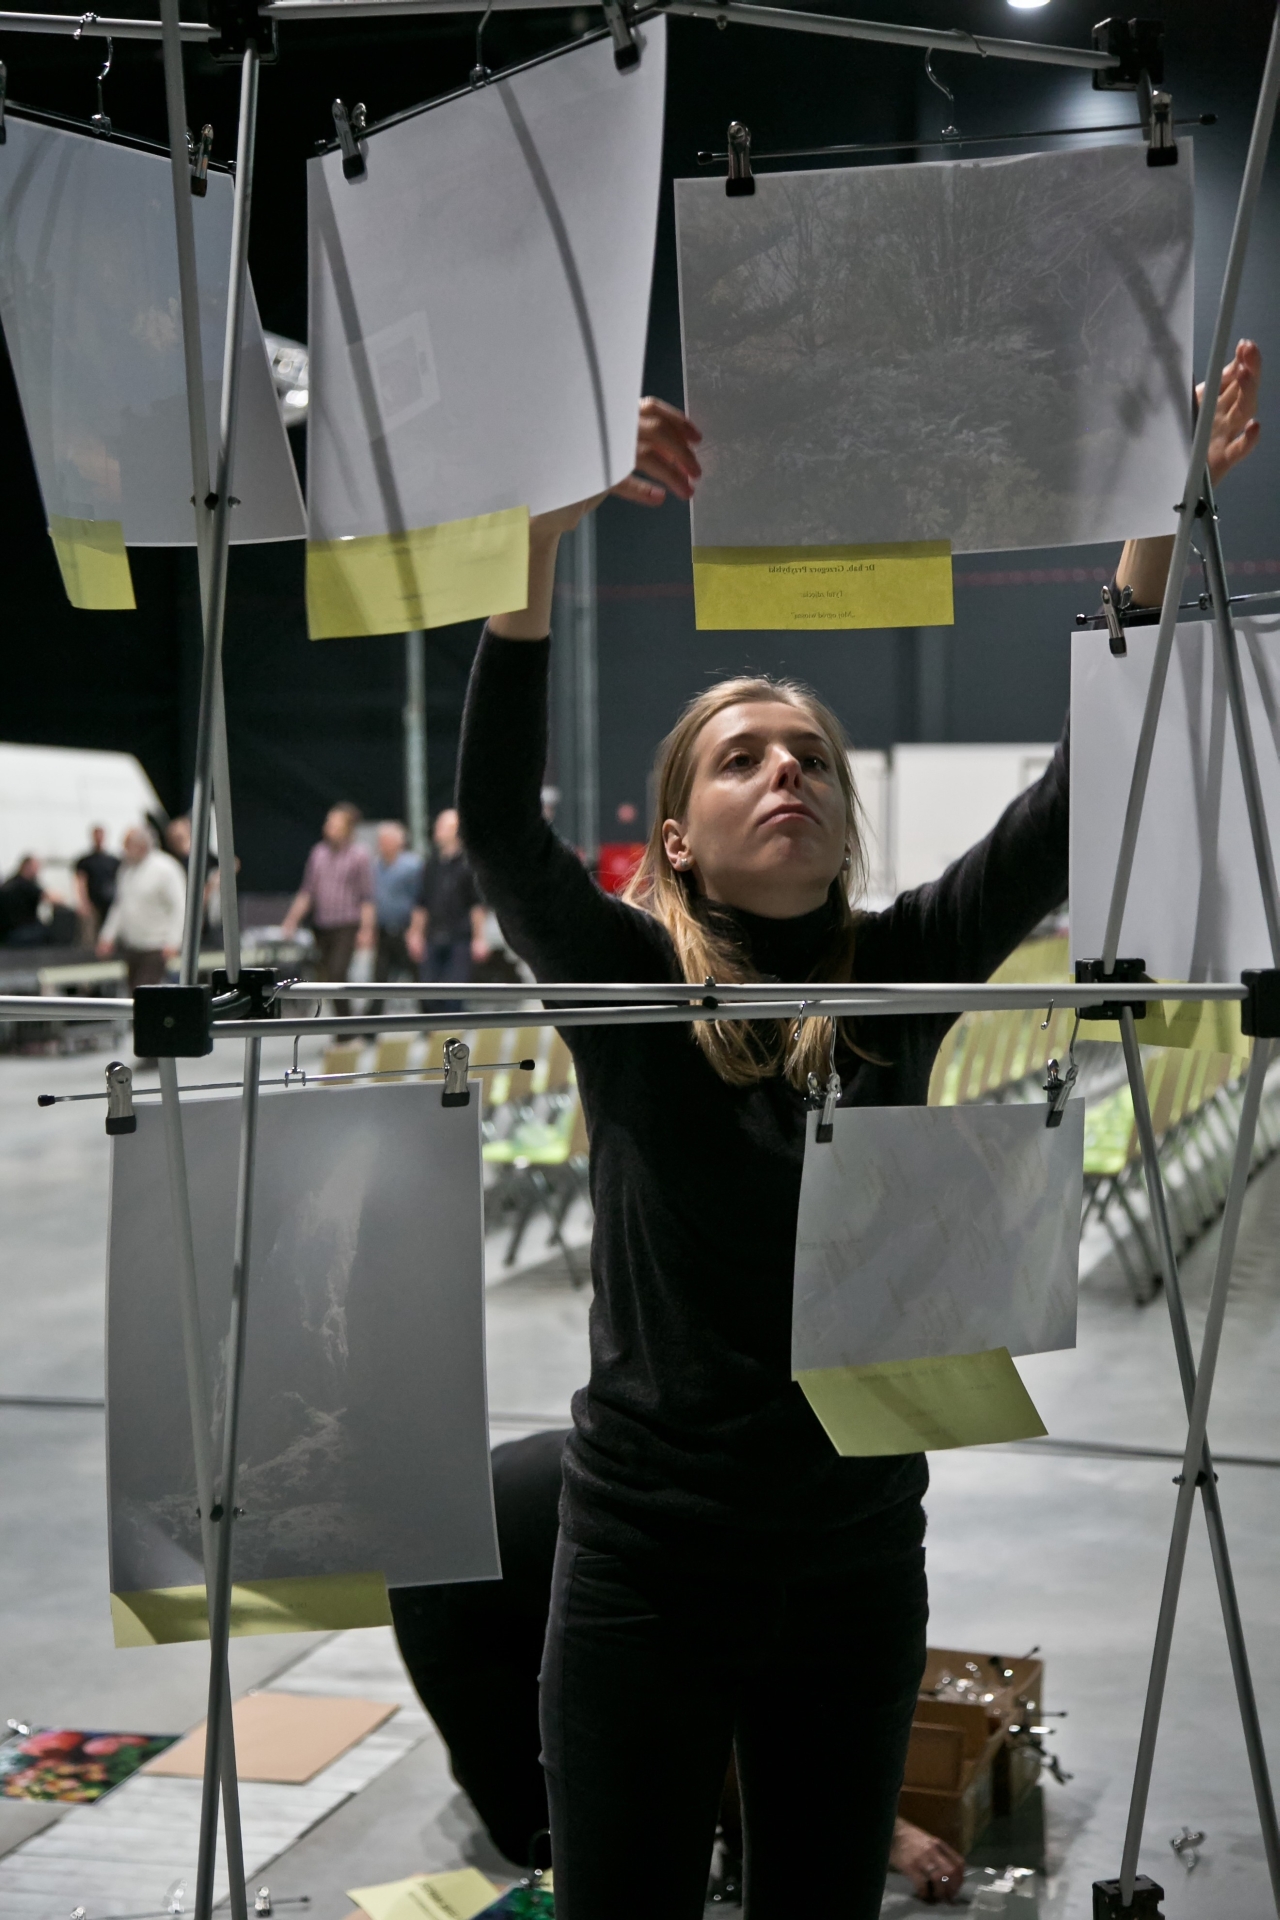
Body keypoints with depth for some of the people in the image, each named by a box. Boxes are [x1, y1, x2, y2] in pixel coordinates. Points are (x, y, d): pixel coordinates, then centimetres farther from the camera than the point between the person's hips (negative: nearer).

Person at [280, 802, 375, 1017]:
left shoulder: (359, 855, -1)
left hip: (347, 927, -5)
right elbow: (307, 891, 14)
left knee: (337, 974, -16)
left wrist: (366, 929, -12)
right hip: (321, 926, 5)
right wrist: (292, 920, 6)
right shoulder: (319, 852, 12)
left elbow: (367, 897, -4)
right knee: (322, 977, 4)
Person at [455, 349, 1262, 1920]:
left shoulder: (898, 977, 0)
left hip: (857, 1559, 3)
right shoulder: (624, 979, -6)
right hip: (648, 1554, -2)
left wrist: (1161, 521, -15)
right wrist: (550, 520, -32)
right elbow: (494, 814, -22)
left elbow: (1076, 795, -6)